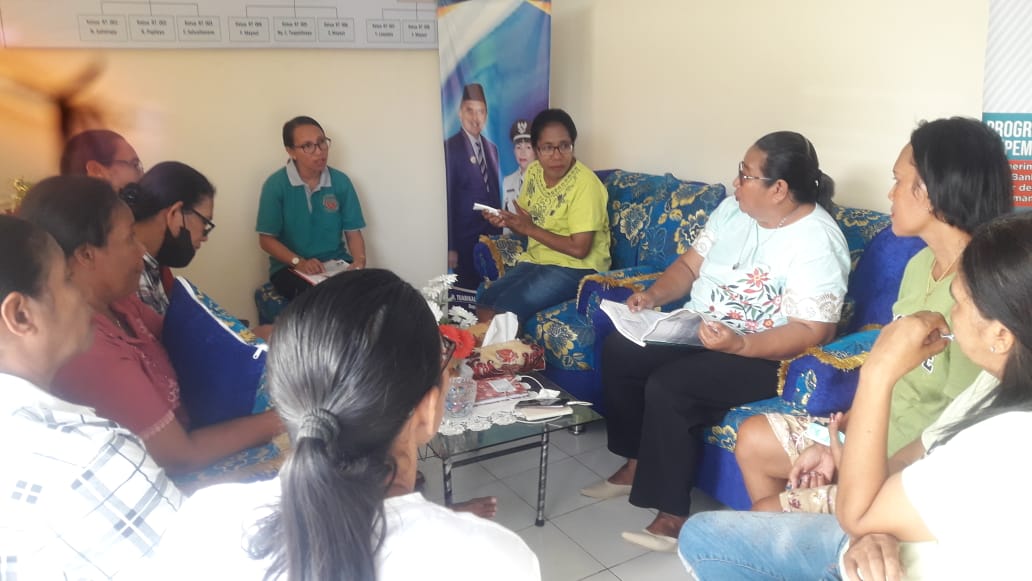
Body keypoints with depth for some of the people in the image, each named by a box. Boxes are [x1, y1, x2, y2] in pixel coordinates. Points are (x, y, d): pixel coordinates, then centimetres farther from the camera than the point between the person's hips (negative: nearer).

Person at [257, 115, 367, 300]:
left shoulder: (341, 181, 1)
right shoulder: (276, 184, -8)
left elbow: (353, 231, 4)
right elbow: (266, 239, -5)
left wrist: (359, 261, -16)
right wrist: (299, 262, -21)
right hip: (289, 267, -3)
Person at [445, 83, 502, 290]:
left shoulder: (492, 148, 12)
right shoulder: (450, 147, -8)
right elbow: (447, 198, -12)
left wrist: (499, 232, 12)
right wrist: (450, 246, -14)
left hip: (491, 234, 6)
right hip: (465, 235, -6)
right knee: (466, 290, 1)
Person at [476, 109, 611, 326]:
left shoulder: (585, 184, -20)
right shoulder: (533, 172, 3)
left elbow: (579, 248, -23)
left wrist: (530, 229, -17)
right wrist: (507, 221, -8)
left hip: (576, 267, -7)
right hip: (537, 260, 7)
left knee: (505, 310, -22)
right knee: (485, 303, -7)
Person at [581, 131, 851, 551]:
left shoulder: (817, 243, -21)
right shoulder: (731, 209, 3)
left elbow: (811, 332, -25)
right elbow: (690, 264, 11)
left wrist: (739, 345, -36)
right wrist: (654, 295, -7)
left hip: (766, 356, -9)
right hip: (699, 331, 9)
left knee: (667, 387, -28)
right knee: (618, 350, -3)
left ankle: (672, 513, -12)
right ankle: (636, 463, 11)